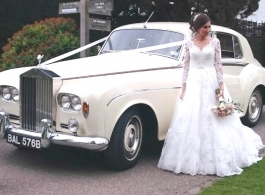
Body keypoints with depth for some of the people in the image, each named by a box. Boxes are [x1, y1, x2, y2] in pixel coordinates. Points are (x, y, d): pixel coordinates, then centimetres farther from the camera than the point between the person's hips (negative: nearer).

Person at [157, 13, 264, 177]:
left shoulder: (215, 42, 1)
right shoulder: (189, 44, 4)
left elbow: (218, 65, -1)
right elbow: (186, 67, 6)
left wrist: (221, 88, -9)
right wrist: (184, 89, 1)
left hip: (211, 83, -1)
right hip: (194, 84, 1)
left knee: (214, 122, 1)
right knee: (191, 122, 1)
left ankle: (214, 159, 13)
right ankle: (191, 159, 12)